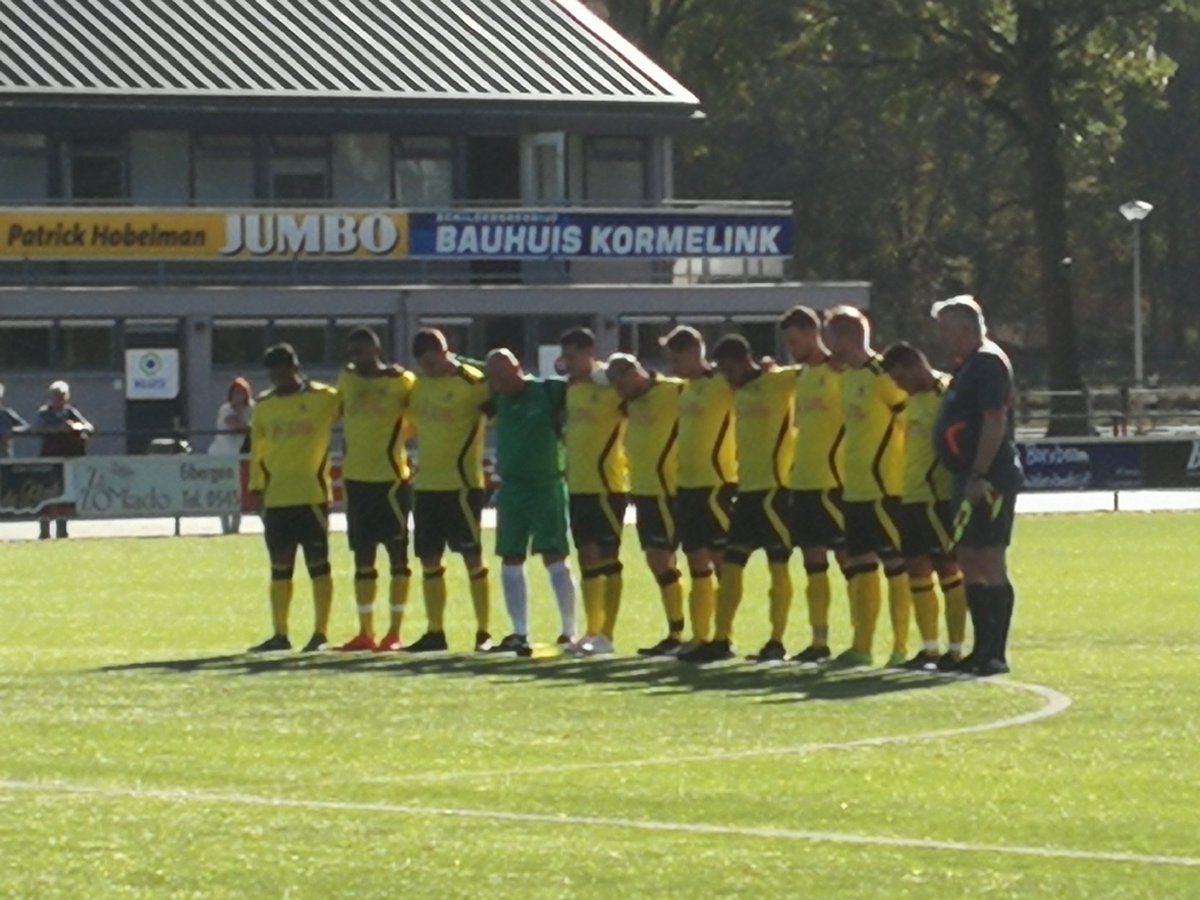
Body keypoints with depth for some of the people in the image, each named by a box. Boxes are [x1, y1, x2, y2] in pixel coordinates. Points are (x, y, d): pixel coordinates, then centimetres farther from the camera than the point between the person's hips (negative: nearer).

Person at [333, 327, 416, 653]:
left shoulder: (401, 381, -6)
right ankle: (365, 633, 14)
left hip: (391, 478, -6)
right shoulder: (346, 380, 9)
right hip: (356, 478, 6)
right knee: (362, 556, 8)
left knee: (397, 553, -1)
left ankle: (394, 632, 1)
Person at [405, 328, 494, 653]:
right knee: (429, 560, 9)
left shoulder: (472, 383, -10)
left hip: (461, 484, -7)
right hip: (426, 484, 7)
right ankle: (434, 632, 16)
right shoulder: (420, 385, 11)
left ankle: (484, 632, 1)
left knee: (472, 557, -3)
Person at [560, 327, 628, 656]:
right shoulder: (571, 388, 12)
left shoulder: (609, 385, -11)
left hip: (607, 485, -8)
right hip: (578, 485, 8)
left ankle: (607, 635, -3)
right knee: (587, 557, 10)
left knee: (607, 556, -4)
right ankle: (592, 632, 16)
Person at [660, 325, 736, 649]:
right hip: (689, 485, 9)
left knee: (721, 559, -6)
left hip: (717, 484, -9)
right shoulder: (687, 388, 15)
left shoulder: (722, 383, -8)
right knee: (696, 562, 11)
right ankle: (700, 637, 16)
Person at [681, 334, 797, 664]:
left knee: (777, 563, -3)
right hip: (747, 487, 8)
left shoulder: (779, 380, -7)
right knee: (730, 564, 7)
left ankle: (777, 642, 1)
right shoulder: (740, 391, 14)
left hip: (775, 487, -8)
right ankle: (721, 640, 11)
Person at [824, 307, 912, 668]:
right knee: (860, 566, 11)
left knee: (895, 564, -4)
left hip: (885, 488, -9)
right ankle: (861, 647, 16)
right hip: (857, 488, 9)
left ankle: (901, 647, 0)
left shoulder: (882, 375, -13)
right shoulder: (849, 377, 14)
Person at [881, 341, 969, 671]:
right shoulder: (914, 398, 15)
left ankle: (956, 649, 0)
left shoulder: (947, 392, -12)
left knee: (948, 568, -4)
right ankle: (928, 648, 16)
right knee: (917, 569, 9)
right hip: (913, 496, 9)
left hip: (940, 496, -9)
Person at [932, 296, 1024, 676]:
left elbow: (994, 422, -21)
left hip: (988, 481, -11)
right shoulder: (969, 366, 19)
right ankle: (983, 649, 17)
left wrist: (978, 477, -24)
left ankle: (996, 653, -10)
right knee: (969, 563, 12)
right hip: (970, 478, 11)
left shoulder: (988, 363, -13)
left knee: (990, 563, -10)